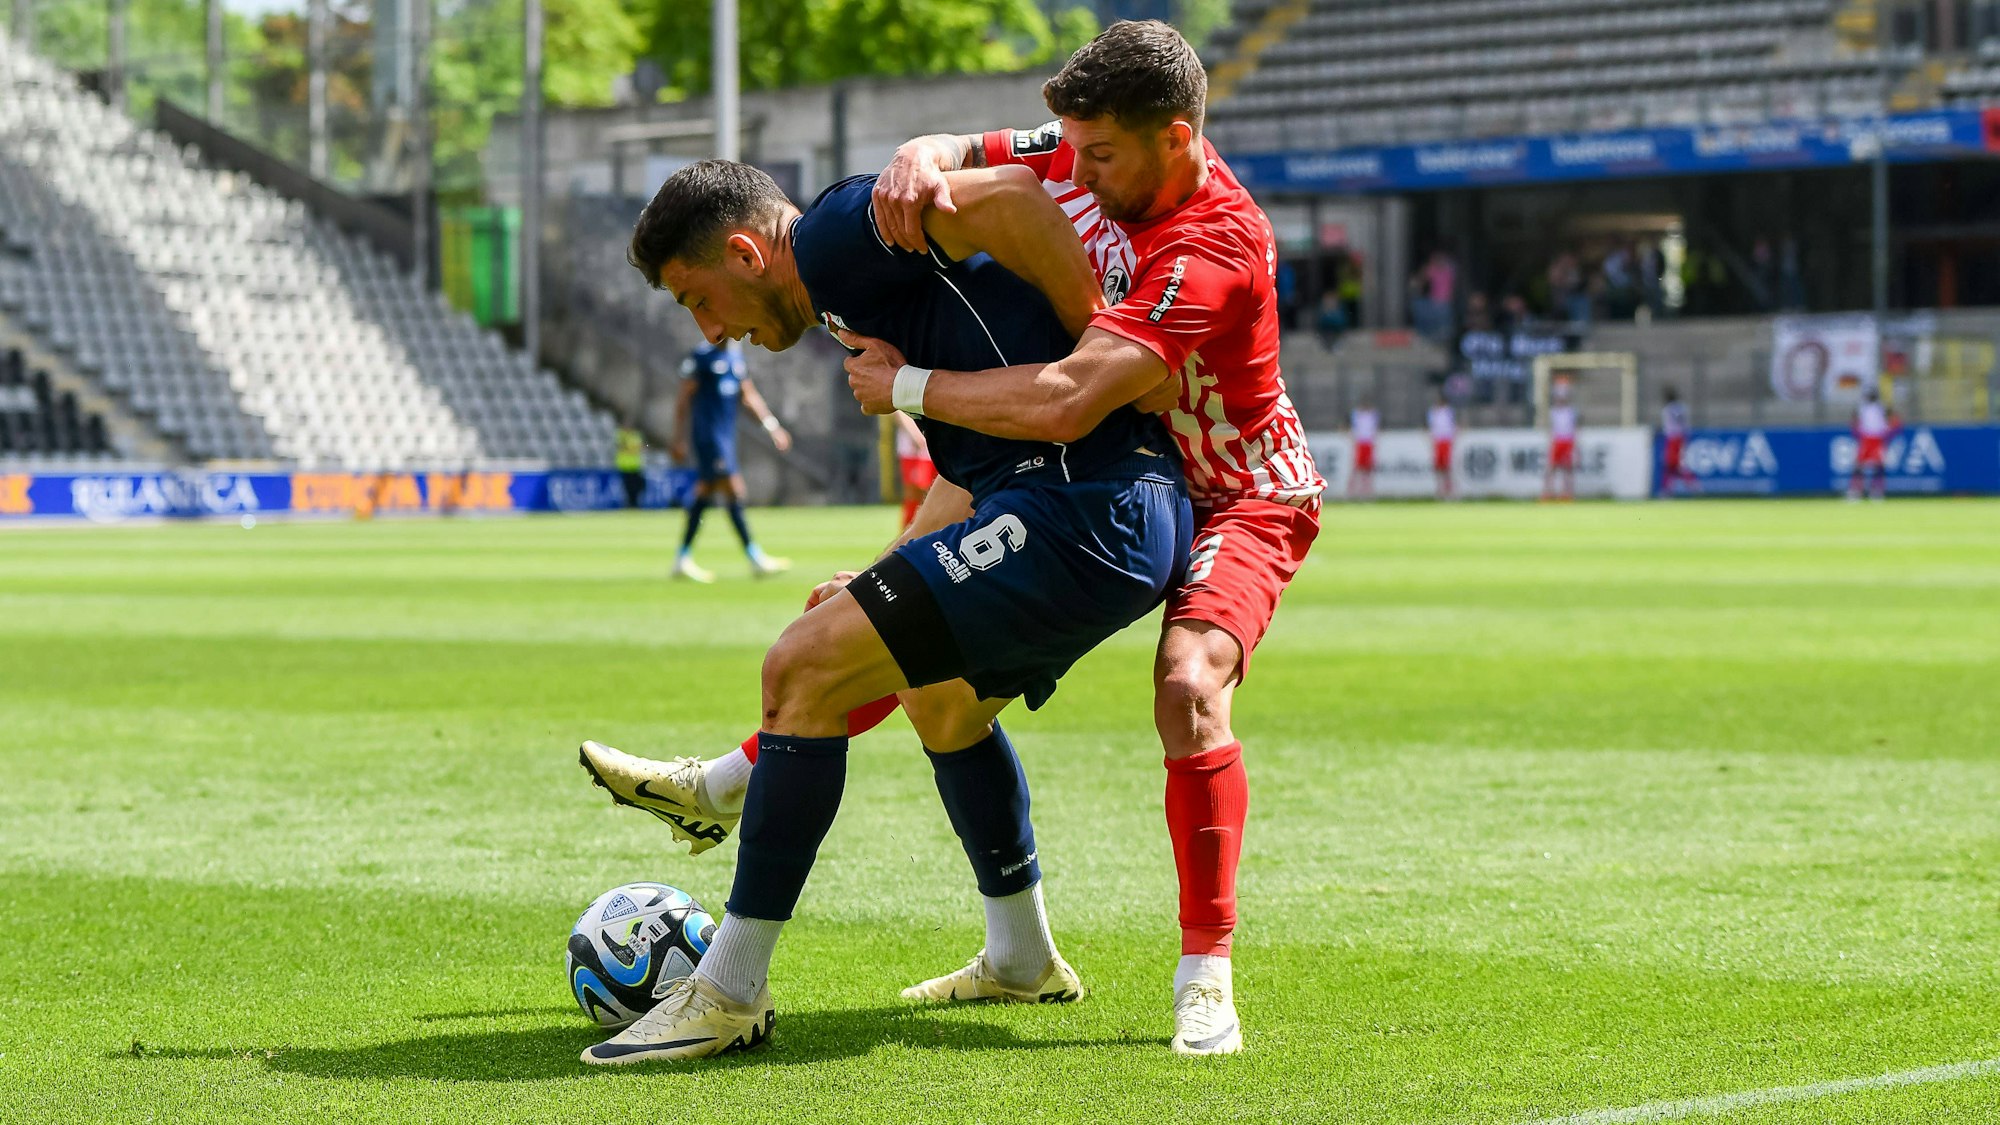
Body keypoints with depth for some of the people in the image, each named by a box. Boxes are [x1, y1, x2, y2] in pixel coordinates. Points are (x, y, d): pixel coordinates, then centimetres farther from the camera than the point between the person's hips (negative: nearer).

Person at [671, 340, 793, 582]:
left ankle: (682, 562, 14)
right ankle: (756, 559, -11)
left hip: (726, 434, 8)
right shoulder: (700, 357, -8)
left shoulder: (736, 355, 14)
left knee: (703, 496, 9)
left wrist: (772, 426, 15)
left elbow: (749, 396, 20)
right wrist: (679, 441, -10)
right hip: (708, 433, -8)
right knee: (734, 492, -11)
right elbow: (685, 400, -8)